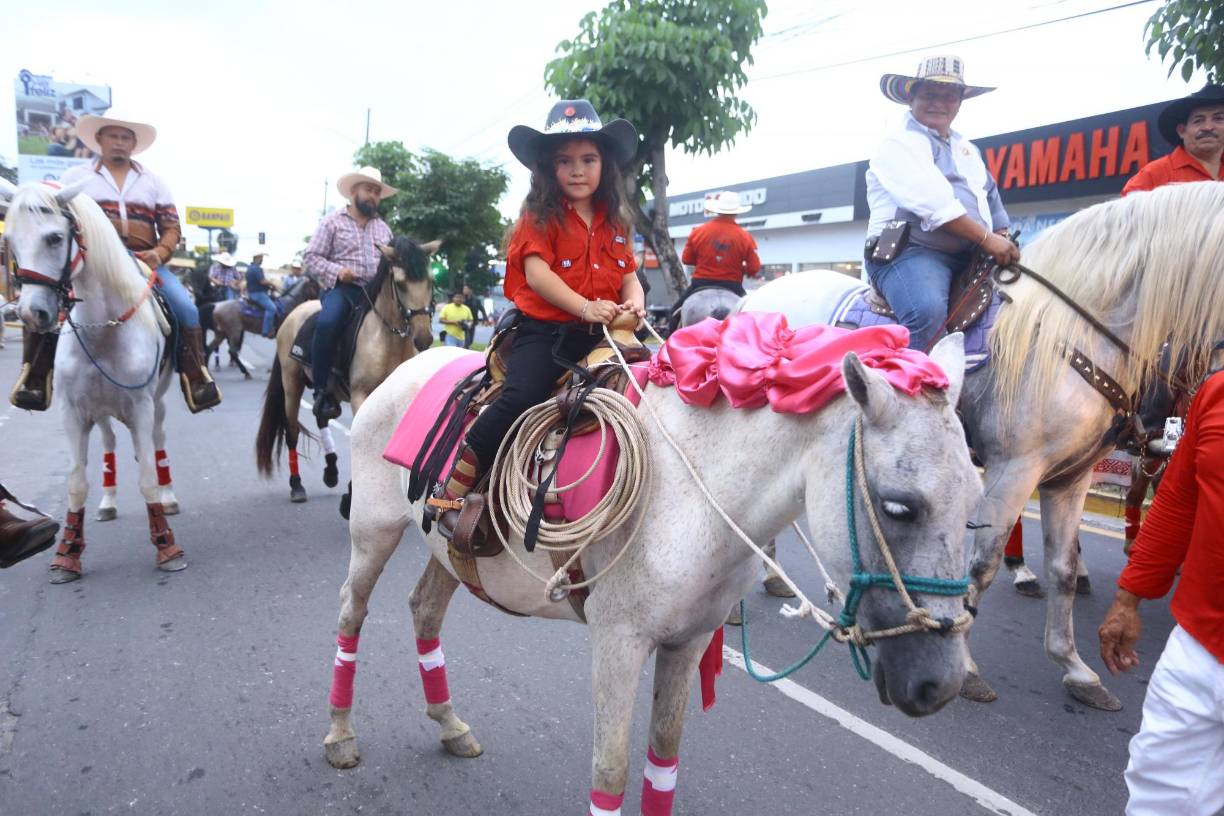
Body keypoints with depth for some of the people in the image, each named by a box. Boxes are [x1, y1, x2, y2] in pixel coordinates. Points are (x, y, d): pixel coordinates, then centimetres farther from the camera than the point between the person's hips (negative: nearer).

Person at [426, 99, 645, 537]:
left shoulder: (614, 222, 18)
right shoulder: (540, 215, 3)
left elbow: (628, 277, 17)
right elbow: (537, 273, -11)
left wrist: (633, 303, -7)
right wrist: (584, 306, -25)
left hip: (598, 335, 5)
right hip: (544, 330, -5)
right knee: (521, 397, -28)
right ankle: (454, 487, -14)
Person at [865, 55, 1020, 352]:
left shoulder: (967, 148, 28)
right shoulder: (899, 143, -1)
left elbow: (992, 200, 30)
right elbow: (934, 204, -13)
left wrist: (1004, 239, 11)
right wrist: (987, 239, -13)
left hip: (969, 258, 9)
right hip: (910, 251, -9)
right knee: (929, 312, -35)